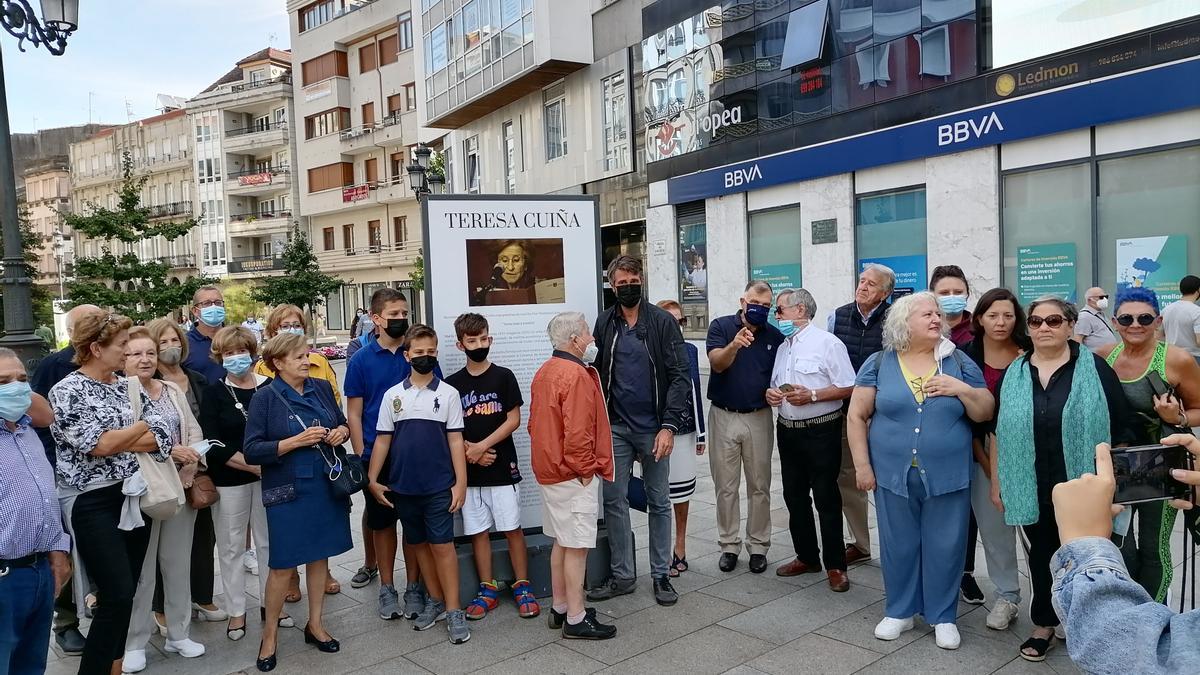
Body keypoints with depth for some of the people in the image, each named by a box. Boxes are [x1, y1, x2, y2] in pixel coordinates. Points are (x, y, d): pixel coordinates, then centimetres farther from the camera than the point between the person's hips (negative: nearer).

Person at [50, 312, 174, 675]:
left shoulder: (128, 386, 10)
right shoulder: (67, 391, -9)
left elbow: (162, 436, 1)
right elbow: (102, 445, -18)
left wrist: (116, 440, -12)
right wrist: (143, 425, -4)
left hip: (134, 498, 6)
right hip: (93, 503, -6)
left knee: (125, 594, 11)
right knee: (117, 596, -8)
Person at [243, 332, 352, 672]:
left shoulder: (322, 387, 4)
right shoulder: (266, 397, -8)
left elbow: (342, 422, 17)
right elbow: (251, 451, -12)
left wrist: (341, 432, -6)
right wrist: (296, 441, -20)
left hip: (326, 486, 4)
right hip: (288, 491, -4)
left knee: (320, 555, 13)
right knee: (283, 565, 3)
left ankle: (315, 624, 29)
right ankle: (270, 633, 23)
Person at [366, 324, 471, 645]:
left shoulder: (448, 393, -1)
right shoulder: (393, 395, 4)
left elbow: (455, 440, -2)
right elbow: (382, 439, 7)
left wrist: (460, 482, -6)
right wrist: (373, 480, 2)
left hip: (439, 486, -3)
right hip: (403, 486, 3)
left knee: (442, 546, -2)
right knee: (420, 544, 12)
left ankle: (453, 611, 6)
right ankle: (435, 600, 26)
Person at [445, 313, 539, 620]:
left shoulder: (503, 376, -1)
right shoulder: (452, 383, 5)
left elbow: (514, 419, -5)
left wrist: (482, 446, -13)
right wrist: (469, 451, -11)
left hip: (502, 467, -2)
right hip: (469, 470, 2)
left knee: (513, 528, 1)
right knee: (477, 531, 8)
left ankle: (522, 586, 13)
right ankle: (488, 589, 19)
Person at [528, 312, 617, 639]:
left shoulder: (544, 371, 11)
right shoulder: (576, 375, -20)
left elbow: (535, 422, 16)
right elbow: (577, 431, -26)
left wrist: (551, 457, 17)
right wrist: (585, 469, -14)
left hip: (549, 470, 10)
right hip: (572, 476, -10)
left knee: (562, 541, 18)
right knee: (576, 546, -1)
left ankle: (559, 608, 28)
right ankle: (576, 620, 8)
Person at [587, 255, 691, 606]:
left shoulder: (663, 322, -5)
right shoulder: (604, 323, 5)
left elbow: (679, 376, -9)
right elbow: (598, 373, 10)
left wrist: (669, 425, -17)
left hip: (653, 428, -3)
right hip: (616, 427, 3)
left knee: (659, 502, 8)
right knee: (614, 501, 7)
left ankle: (661, 575, 20)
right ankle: (621, 576, 20)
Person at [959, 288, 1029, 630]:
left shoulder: (1030, 356, -3)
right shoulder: (966, 356, -4)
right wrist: (983, 458, -6)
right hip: (982, 451, 0)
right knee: (994, 525, 6)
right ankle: (1006, 595, 21)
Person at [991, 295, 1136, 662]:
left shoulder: (1095, 369, -4)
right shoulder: (1013, 374, 5)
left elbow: (1120, 431, -3)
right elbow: (998, 432, 10)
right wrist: (996, 481, 8)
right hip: (1032, 491, 2)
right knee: (1040, 558, 12)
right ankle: (1044, 625, 29)